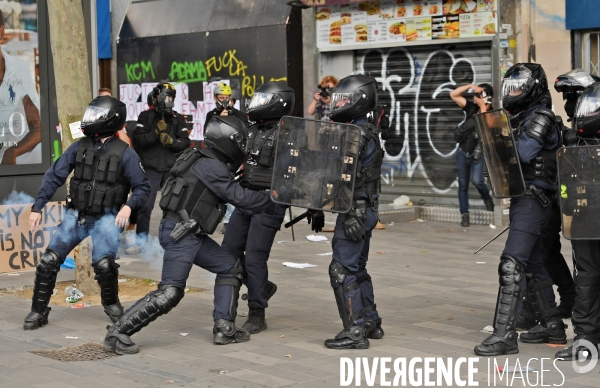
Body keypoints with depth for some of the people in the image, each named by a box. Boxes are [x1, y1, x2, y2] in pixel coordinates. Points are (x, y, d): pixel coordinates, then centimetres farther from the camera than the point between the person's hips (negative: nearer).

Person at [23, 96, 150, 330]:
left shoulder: (125, 154, -7)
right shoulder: (79, 147, 2)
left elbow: (142, 188, -4)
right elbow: (54, 176, 5)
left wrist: (129, 206, -22)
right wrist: (37, 207, 0)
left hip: (106, 218, -4)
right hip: (77, 215, 4)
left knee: (103, 263, -22)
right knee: (49, 260, -4)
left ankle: (111, 303, 8)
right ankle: (39, 311, 12)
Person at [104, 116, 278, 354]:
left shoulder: (207, 162, 12)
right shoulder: (210, 167, -16)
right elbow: (240, 198, -15)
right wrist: (273, 202, -4)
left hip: (192, 234, 11)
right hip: (179, 234, -11)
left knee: (230, 267, 14)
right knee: (169, 293, -12)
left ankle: (224, 328, 14)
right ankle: (118, 333, -7)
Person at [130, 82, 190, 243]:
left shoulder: (178, 119, 8)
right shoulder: (146, 116, 2)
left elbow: (185, 142, 1)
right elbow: (137, 139, -8)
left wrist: (171, 141, -17)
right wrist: (156, 133, -19)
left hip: (172, 169, 2)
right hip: (150, 169, -2)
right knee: (145, 206, -4)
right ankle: (141, 240, 4)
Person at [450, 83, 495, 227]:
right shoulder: (472, 108, 1)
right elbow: (453, 95, -2)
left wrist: (483, 108, -23)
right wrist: (470, 86, -13)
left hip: (477, 155, -4)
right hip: (462, 153, 4)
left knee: (477, 180, -21)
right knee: (463, 184, 5)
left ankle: (487, 198, 10)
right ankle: (464, 214, 11)